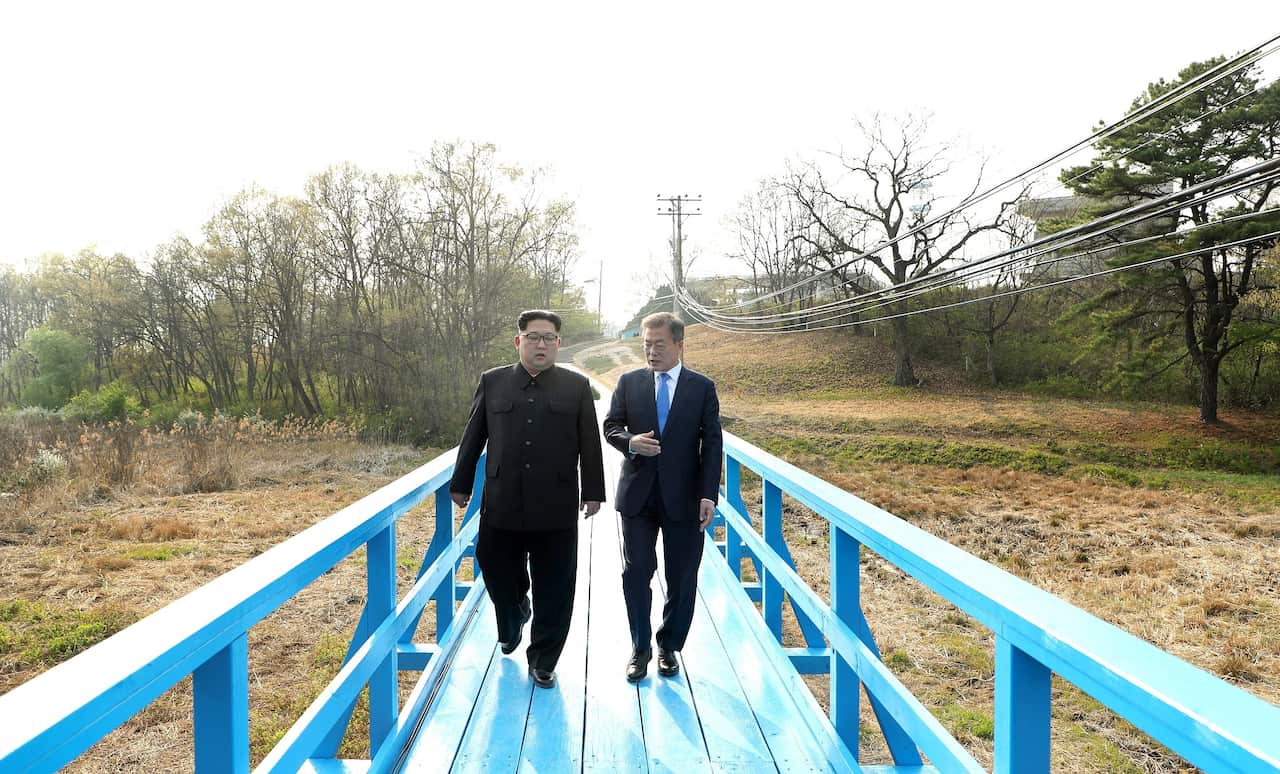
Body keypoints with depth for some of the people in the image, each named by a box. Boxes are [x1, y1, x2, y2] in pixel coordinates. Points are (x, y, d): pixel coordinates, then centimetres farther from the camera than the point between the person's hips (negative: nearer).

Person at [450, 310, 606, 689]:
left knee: (553, 588, 5)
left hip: (556, 509, -1)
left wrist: (592, 492, 2)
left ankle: (543, 660, 23)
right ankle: (512, 624, 45)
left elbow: (590, 443, 4)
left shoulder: (577, 386, 3)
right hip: (502, 505, 1)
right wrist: (461, 484, 12)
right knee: (498, 573, 12)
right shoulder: (492, 382, 6)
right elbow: (473, 437, 10)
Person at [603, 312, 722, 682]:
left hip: (683, 497, -1)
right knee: (636, 573, 4)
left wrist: (709, 495, -10)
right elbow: (611, 426, 9)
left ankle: (669, 646, 27)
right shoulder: (629, 382, 5)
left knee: (682, 578, 8)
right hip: (638, 495, 1)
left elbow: (712, 443, -2)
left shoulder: (703, 387, 0)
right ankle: (640, 648, 22)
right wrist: (631, 441, -15)